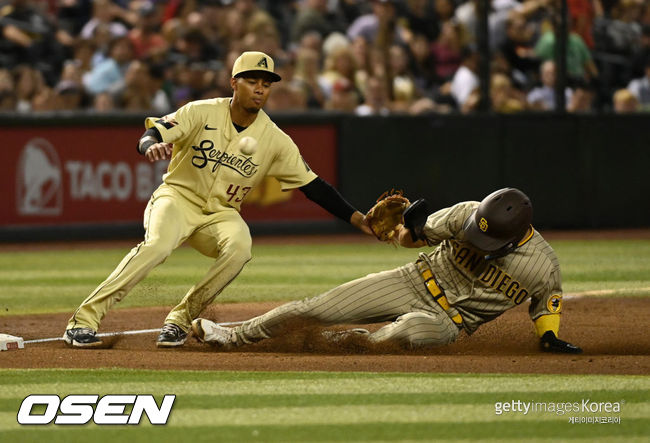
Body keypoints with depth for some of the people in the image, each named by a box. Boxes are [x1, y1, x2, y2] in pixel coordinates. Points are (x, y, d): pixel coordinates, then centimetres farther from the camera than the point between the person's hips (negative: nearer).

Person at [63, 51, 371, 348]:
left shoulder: (276, 140, -3)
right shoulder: (202, 113, -10)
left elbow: (313, 185, 0)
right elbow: (151, 134, -18)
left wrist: (356, 218, -10)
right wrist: (152, 145, -44)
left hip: (221, 213, 3)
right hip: (178, 197, -3)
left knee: (239, 247, -31)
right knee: (158, 245, -33)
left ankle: (181, 319, -15)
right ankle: (85, 319, -34)